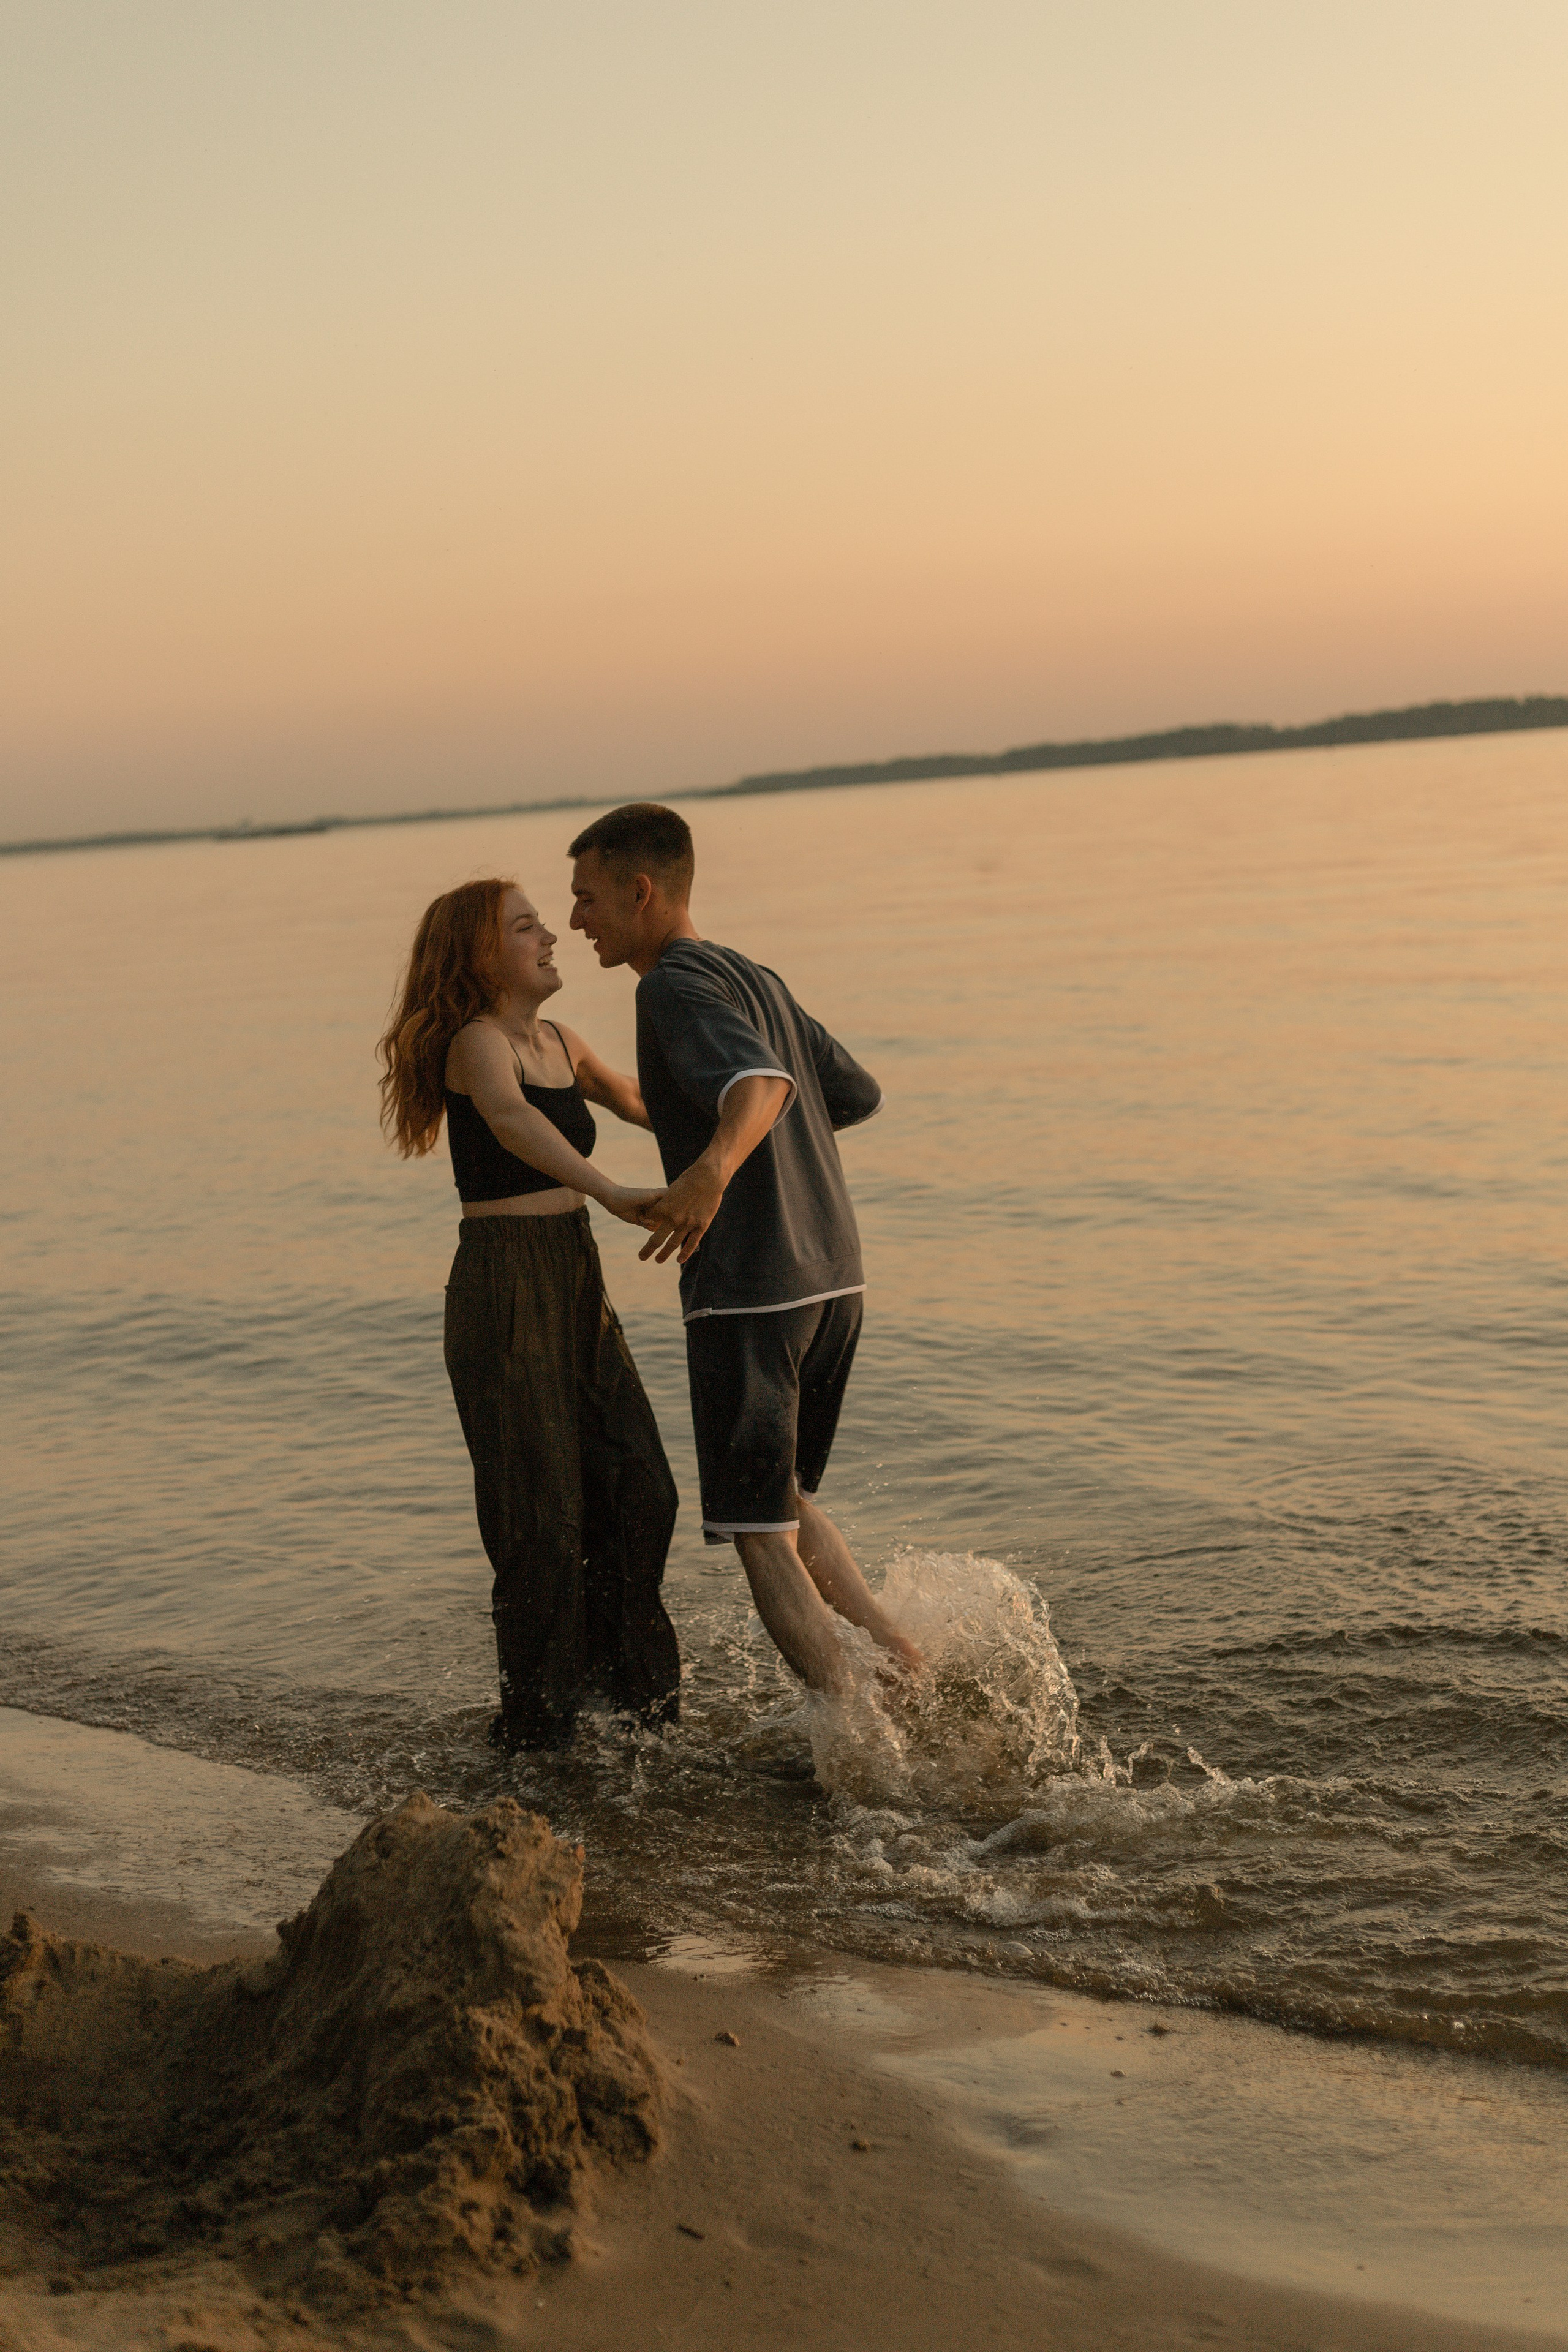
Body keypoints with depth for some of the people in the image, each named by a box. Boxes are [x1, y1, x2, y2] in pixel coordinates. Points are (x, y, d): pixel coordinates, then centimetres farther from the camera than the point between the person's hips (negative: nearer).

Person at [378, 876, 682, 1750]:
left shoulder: (559, 1042, 11)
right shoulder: (477, 1042, -15)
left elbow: (650, 1105, 26)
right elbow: (513, 1122, -38)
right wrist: (611, 1193, -51)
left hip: (578, 1285, 8)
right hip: (503, 1292, -8)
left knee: (636, 1487, 10)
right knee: (542, 1510, -2)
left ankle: (629, 1679, 29)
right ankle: (538, 1719, 14)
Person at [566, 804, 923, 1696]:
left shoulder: (675, 985, -10)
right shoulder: (758, 980, 16)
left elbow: (760, 1080, -30)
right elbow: (860, 1094, 24)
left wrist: (716, 1163, -50)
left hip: (749, 1294, -9)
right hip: (834, 1274, 9)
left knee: (759, 1530, 2)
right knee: (787, 1498, 23)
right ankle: (902, 1653, 12)